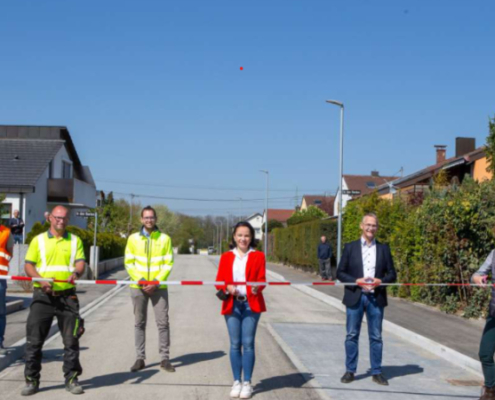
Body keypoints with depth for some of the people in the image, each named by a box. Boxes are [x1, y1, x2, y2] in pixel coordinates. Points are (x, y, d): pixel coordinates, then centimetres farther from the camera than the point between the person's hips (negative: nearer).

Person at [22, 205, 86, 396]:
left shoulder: (75, 241, 12)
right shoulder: (38, 240, 9)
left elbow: (81, 262, 1)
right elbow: (28, 265, 3)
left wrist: (76, 272, -22)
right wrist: (40, 280, -15)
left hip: (67, 296, 1)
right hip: (43, 295, -1)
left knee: (71, 339, 3)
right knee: (34, 339, -1)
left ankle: (71, 378, 13)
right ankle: (32, 380, 9)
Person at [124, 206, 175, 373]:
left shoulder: (165, 238, 1)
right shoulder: (133, 238, 5)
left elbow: (168, 263, -1)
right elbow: (129, 263, 3)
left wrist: (157, 281, -12)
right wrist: (140, 280, -11)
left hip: (158, 287, -1)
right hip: (138, 287, 1)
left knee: (163, 322, -2)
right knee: (139, 323, 7)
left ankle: (165, 358, 7)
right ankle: (140, 358, 15)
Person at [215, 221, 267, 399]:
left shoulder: (258, 256, 5)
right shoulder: (226, 257, 10)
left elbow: (261, 279, -2)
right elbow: (219, 281, 6)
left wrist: (257, 287, -24)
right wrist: (227, 288, -15)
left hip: (251, 304, -1)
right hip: (232, 304, 2)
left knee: (248, 343, -3)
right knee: (235, 344, 4)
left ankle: (247, 383, 6)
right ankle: (236, 382, 14)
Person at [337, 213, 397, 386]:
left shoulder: (384, 249, 7)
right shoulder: (350, 247, 3)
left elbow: (392, 274, 7)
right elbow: (340, 273, 2)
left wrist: (380, 281, -12)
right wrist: (356, 281, -13)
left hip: (376, 298, 1)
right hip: (355, 297, -1)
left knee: (376, 336, 5)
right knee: (352, 335, 4)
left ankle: (376, 372, 14)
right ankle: (350, 371, 13)